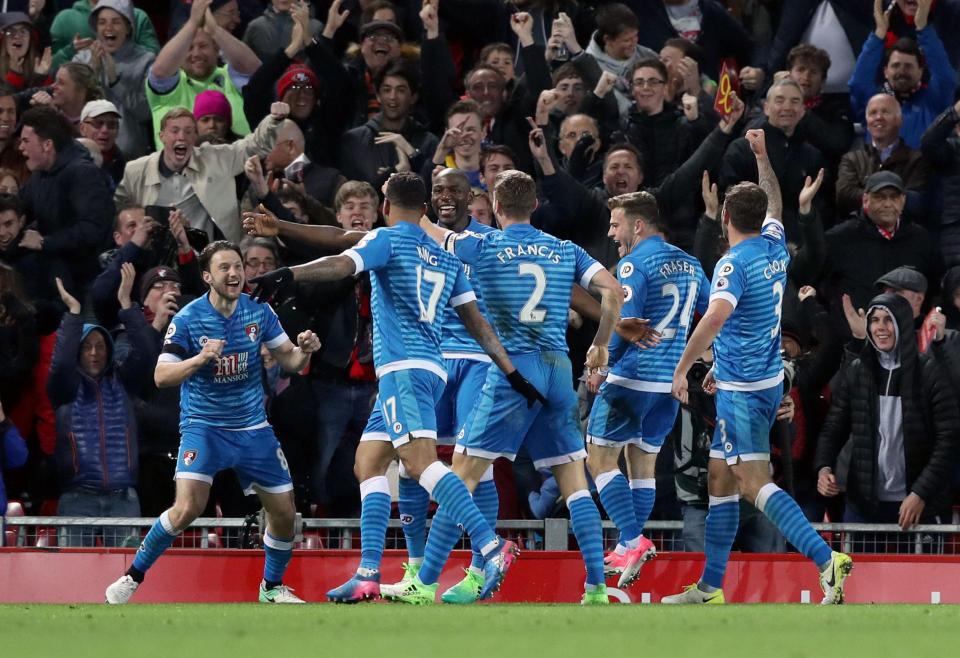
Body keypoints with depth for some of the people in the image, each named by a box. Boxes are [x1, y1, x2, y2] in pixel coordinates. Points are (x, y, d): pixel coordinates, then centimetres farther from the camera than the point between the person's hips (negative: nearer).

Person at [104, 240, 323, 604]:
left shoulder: (259, 312, -2)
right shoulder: (188, 319, -12)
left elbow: (289, 361, 5)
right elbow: (161, 376, -15)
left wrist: (304, 350, -18)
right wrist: (200, 359, -31)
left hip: (253, 429, 4)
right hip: (203, 425, -4)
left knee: (284, 513, 3)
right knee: (188, 506, -24)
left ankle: (272, 587, 29)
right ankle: (132, 577, -7)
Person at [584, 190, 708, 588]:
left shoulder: (635, 263, -10)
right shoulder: (689, 265, 13)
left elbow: (624, 321, -17)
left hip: (631, 376, -8)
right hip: (671, 381, 8)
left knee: (600, 461, -2)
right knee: (643, 464, 14)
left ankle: (633, 541, -14)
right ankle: (629, 550, 14)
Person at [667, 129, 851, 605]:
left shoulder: (734, 263, -17)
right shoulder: (775, 245, 7)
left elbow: (715, 317, -31)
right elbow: (774, 205, 30)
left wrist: (682, 369, -25)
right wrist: (762, 156, 40)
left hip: (743, 388, -9)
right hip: (768, 380, 9)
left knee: (754, 484, -15)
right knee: (720, 480, 14)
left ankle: (826, 559, -29)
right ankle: (710, 588, 18)